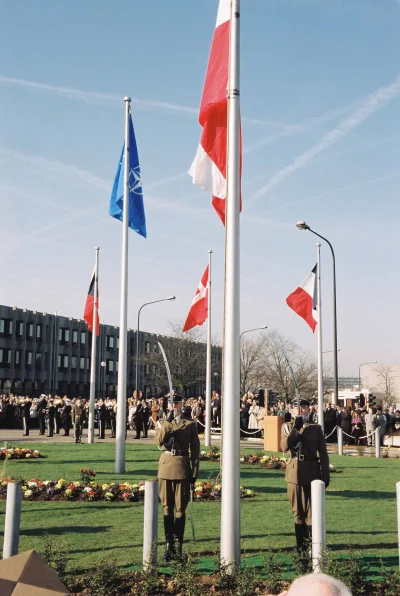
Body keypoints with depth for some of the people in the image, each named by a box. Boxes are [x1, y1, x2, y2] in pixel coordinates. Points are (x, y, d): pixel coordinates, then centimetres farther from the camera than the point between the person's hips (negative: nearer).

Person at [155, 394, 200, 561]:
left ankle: (178, 545, 10)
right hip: (165, 466, 2)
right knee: (167, 508, 4)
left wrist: (195, 472, -1)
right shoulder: (162, 423, 9)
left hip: (182, 468, -1)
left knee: (180, 509, 2)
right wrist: (168, 422, -17)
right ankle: (169, 545, 10)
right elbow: (159, 441, -10)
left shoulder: (190, 424, 4)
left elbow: (195, 450, 4)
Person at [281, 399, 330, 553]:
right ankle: (301, 546, 17)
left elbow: (323, 453, 4)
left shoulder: (316, 429, 5)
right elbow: (285, 447, -10)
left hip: (312, 473, -1)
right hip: (295, 473, 1)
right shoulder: (288, 427, 7)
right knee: (298, 512, 8)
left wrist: (325, 475, -1)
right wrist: (295, 428, -17)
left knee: (312, 512, -1)